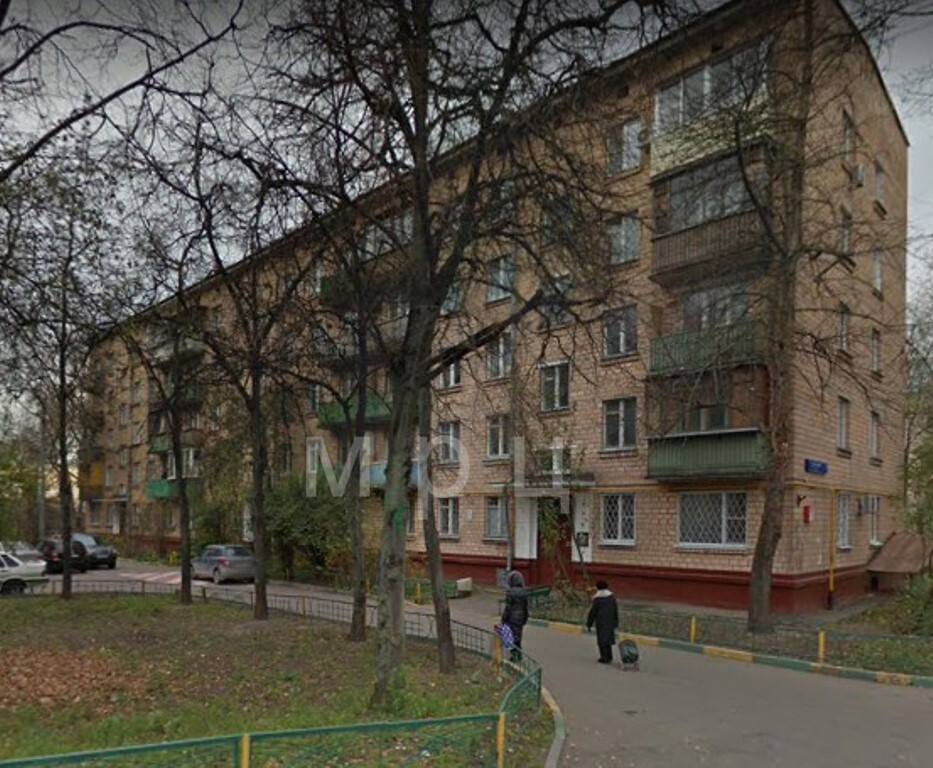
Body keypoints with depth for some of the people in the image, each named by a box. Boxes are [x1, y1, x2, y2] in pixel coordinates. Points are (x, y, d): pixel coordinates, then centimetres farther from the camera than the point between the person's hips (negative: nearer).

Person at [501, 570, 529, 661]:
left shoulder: (510, 592, -18)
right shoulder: (523, 592, 1)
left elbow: (508, 607, -17)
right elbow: (526, 607, 7)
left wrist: (504, 619, -9)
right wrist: (525, 619, 18)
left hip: (511, 618, -6)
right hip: (520, 618, 6)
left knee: (512, 636, 3)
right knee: (518, 636, 17)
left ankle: (514, 655, 5)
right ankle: (519, 654, 22)